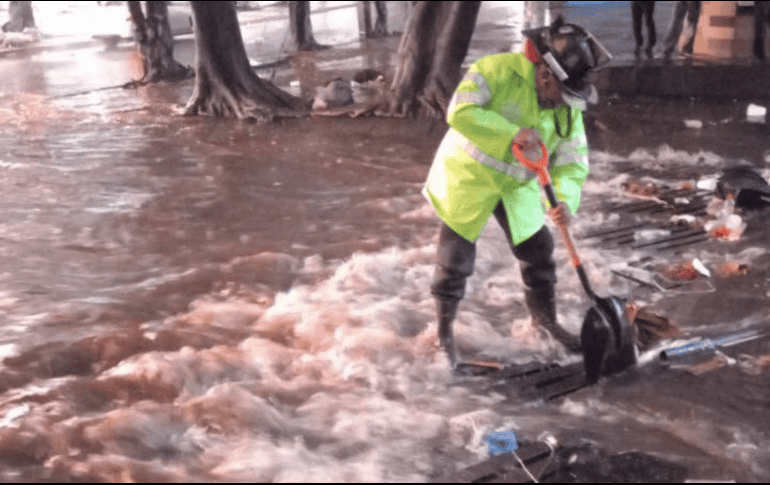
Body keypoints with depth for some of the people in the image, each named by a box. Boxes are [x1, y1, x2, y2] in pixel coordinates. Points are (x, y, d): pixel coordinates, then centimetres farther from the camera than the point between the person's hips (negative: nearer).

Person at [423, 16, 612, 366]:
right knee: (455, 259, 3)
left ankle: (545, 318, 37)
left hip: (517, 186, 5)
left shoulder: (568, 108, -6)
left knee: (539, 253, 11)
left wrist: (565, 200, -28)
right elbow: (461, 112, -34)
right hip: (467, 179, -5)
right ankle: (444, 331, 25)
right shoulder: (496, 71, -23)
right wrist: (513, 132, -41)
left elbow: (573, 162, -8)